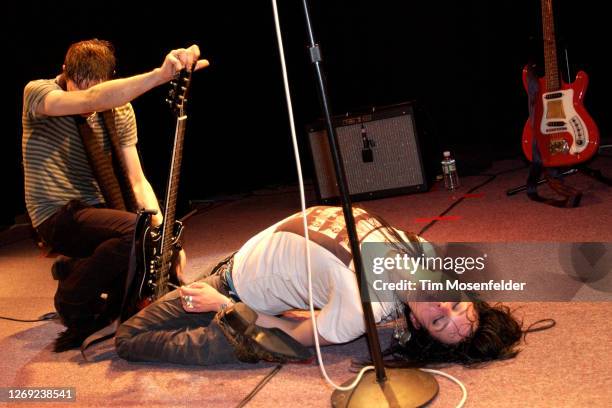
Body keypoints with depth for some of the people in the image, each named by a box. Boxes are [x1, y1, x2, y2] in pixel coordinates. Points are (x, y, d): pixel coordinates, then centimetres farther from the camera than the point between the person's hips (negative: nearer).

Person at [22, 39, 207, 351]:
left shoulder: (118, 110, 2)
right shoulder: (37, 93, -13)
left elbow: (136, 180, -1)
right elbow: (92, 101, -35)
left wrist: (162, 228, -18)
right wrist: (159, 75, -48)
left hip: (98, 211, 6)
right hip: (57, 217, -6)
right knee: (137, 229, -30)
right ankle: (74, 302, -5)